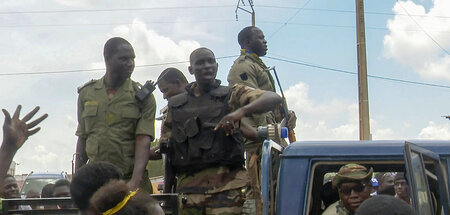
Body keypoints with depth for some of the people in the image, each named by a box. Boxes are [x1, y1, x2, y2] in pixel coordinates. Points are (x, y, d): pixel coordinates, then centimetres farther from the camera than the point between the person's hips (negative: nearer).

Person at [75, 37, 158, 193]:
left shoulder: (143, 97, 2)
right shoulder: (87, 93, 11)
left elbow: (143, 141, -9)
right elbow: (82, 139, 16)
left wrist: (135, 181, -23)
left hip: (130, 181, -2)